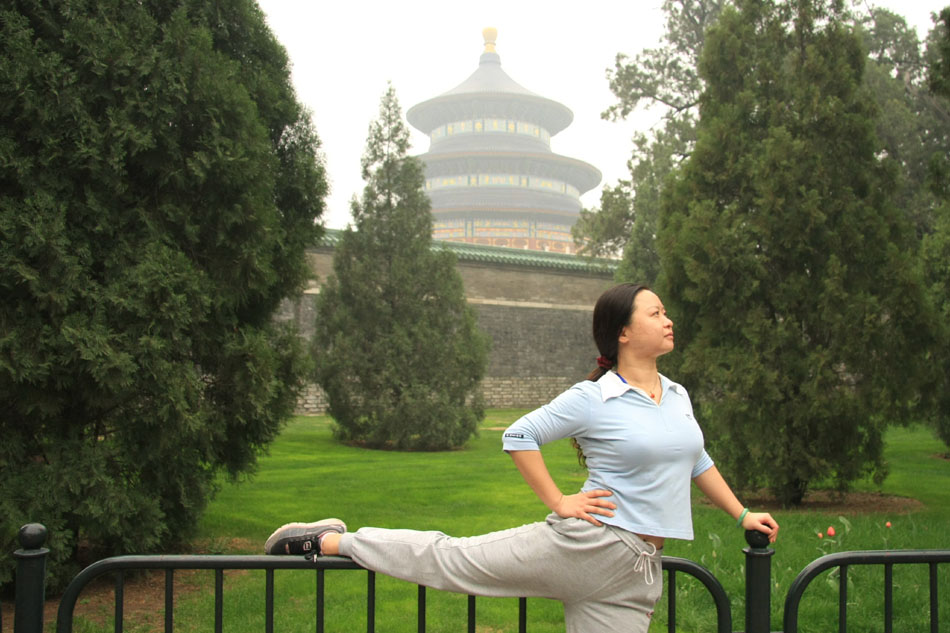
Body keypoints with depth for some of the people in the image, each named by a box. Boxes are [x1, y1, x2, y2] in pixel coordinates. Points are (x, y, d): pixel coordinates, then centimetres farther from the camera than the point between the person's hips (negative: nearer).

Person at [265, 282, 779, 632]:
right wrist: (559, 503, -9)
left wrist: (742, 515, 25)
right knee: (452, 558, -2)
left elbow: (696, 461, 25)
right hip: (584, 543, -5)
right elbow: (519, 437, -6)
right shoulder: (592, 399, -9)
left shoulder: (678, 396, 11)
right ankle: (329, 541, 13)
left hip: (633, 579, 6)